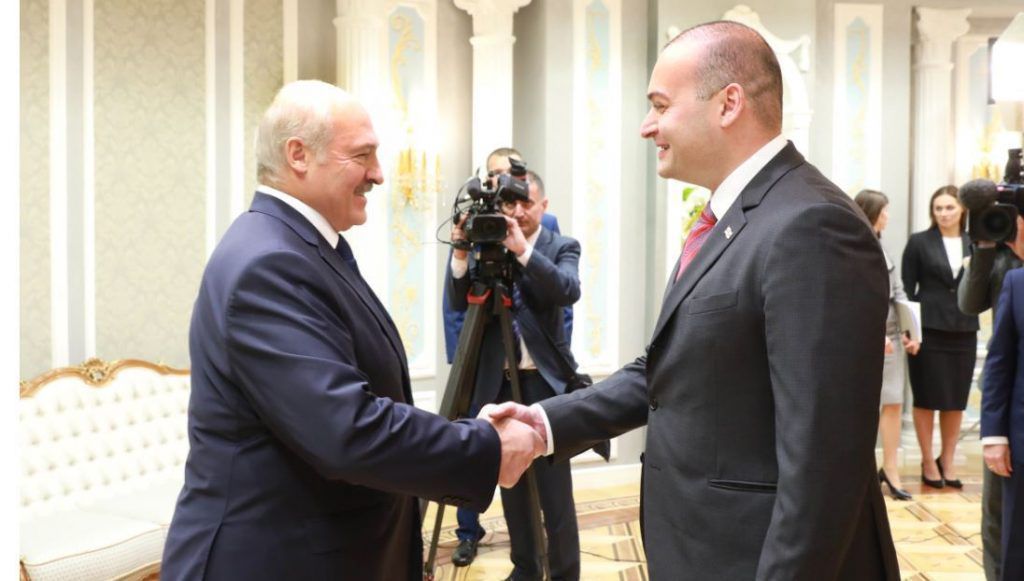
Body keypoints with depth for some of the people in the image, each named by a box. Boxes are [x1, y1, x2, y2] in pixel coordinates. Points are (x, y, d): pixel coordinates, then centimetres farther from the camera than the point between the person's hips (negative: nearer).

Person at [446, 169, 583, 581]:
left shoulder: (562, 247, 1)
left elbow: (569, 291, -19)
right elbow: (459, 304, -2)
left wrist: (524, 251, -30)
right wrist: (461, 254, -17)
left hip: (545, 380, -3)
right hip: (499, 381, 3)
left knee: (554, 488, -1)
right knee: (510, 482, 12)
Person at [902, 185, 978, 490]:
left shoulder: (975, 244, 9)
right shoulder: (919, 242, 0)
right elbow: (907, 288, -3)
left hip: (963, 332, 3)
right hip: (929, 330, -3)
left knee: (956, 400, 10)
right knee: (927, 399, 5)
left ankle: (947, 461, 24)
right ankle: (928, 462, 16)